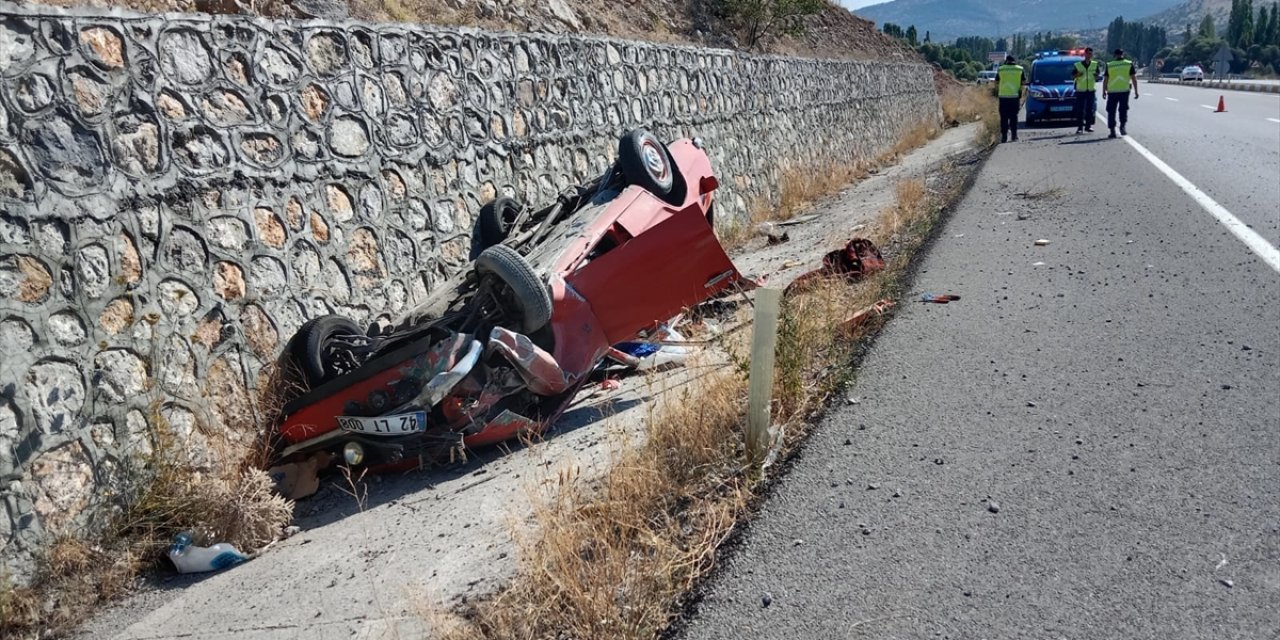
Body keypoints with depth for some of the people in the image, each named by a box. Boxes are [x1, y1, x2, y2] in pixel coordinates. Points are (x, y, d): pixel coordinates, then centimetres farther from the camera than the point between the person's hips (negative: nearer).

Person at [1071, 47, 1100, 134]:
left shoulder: (1095, 64, 7)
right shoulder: (1078, 65, 0)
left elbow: (1097, 77, 13)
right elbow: (1072, 76, 5)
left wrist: (1096, 76, -10)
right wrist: (1077, 75, -16)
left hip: (1091, 90, 3)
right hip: (1080, 90, -3)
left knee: (1090, 109, 5)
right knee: (1080, 110, -4)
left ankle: (1088, 126, 13)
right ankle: (1080, 127, -1)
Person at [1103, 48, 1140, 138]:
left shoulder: (1109, 65, 2)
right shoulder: (1129, 64, 3)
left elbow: (1105, 80, 3)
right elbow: (1134, 78, 2)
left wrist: (1104, 91, 13)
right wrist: (1136, 91, 7)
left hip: (1112, 91, -1)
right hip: (1124, 90, 1)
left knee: (1111, 111, 6)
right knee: (1123, 109, 14)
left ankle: (1112, 131, 3)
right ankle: (1122, 126, -5)